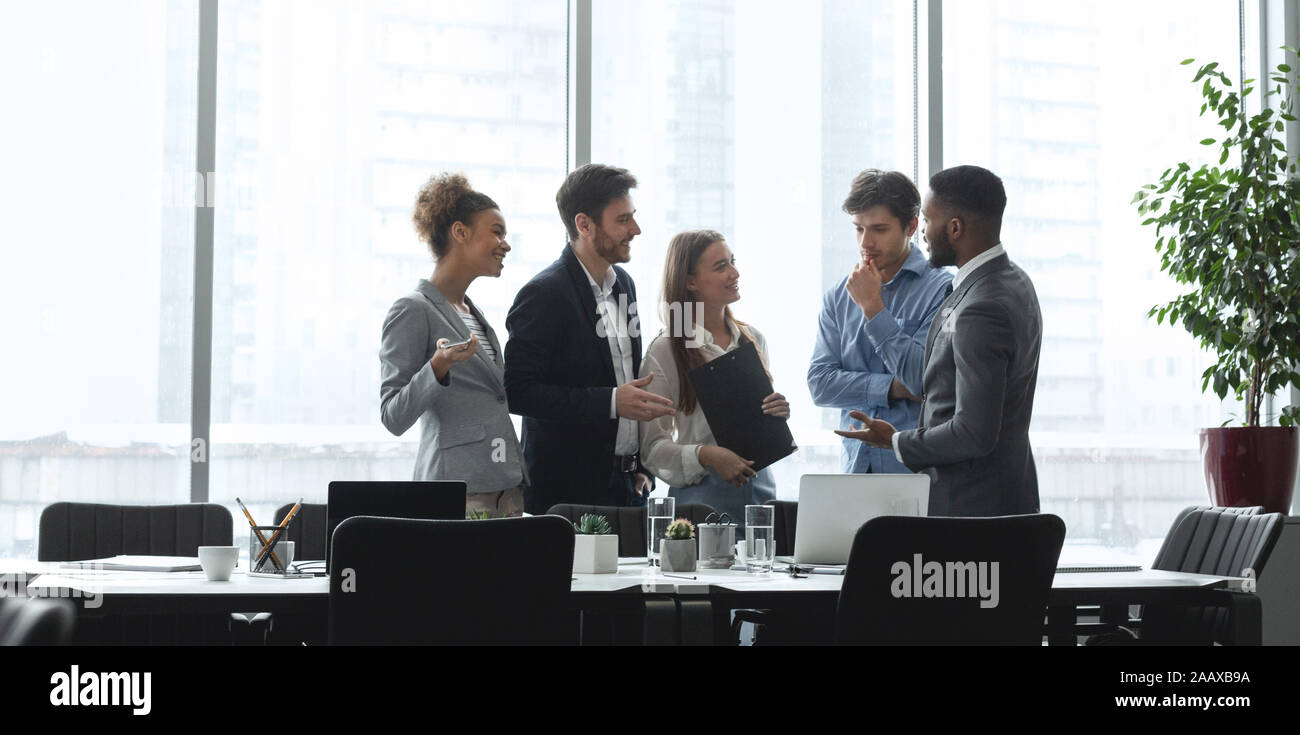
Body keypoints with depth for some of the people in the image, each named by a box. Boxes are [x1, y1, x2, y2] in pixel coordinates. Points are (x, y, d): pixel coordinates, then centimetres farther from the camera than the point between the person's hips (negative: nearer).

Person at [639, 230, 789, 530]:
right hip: (702, 495, -4)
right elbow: (653, 446, -6)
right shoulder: (665, 350, -6)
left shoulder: (752, 339, 10)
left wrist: (779, 413, -2)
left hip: (760, 486, 5)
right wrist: (706, 456, -22)